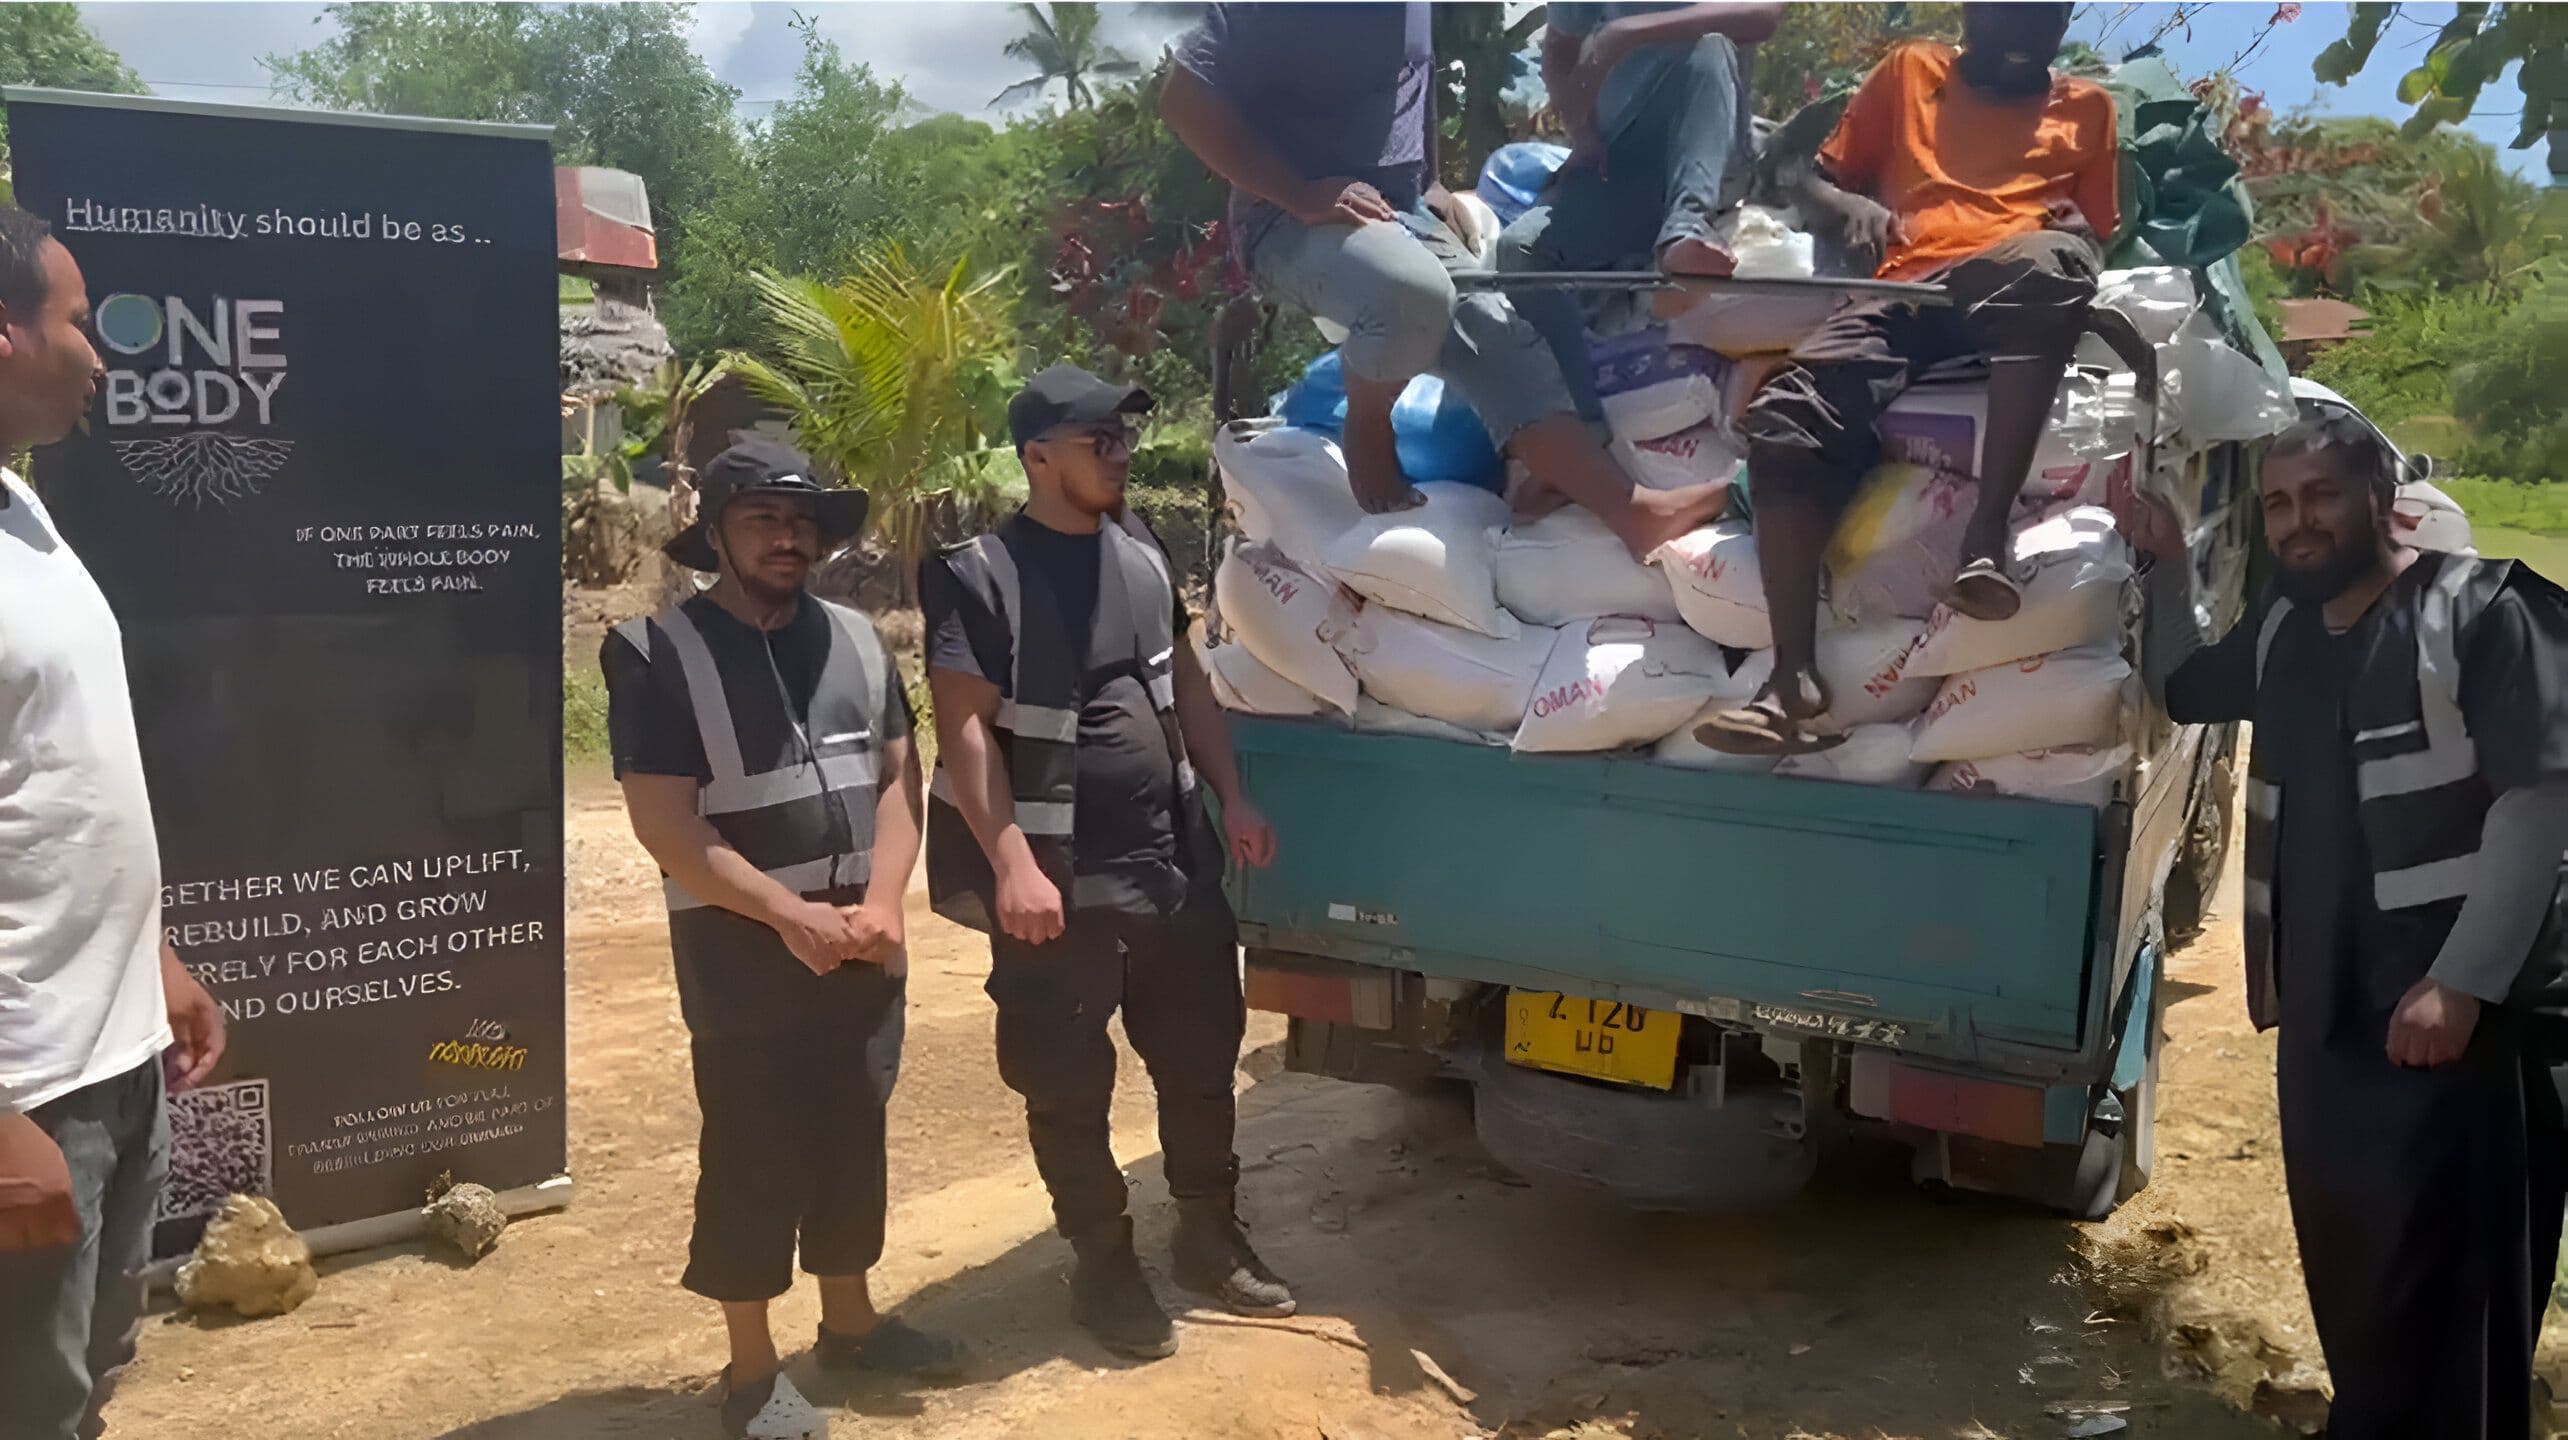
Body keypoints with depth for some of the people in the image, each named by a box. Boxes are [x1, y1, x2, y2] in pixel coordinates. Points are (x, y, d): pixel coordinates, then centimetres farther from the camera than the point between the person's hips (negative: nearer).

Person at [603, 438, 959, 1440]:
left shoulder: (855, 640, 8)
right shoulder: (657, 652, -10)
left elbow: (897, 777, 8)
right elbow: (666, 824, -15)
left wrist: (881, 900, -7)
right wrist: (792, 915, -19)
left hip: (863, 937, 5)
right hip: (742, 945, -5)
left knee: (853, 1137, 15)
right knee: (754, 1155, 2)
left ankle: (850, 1321, 33)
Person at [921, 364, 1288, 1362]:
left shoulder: (1140, 552, 10)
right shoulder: (980, 575, -11)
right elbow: (964, 726, -16)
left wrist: (1231, 798, 12)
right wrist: (1014, 864, -23)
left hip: (1174, 861, 6)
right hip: (1061, 879, -6)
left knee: (1202, 1056, 15)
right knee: (1069, 1088, 6)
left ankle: (1210, 1237, 33)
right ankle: (1104, 1267, 24)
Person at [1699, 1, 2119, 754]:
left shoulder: (2085, 106, 30)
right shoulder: (1910, 71, 31)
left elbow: (2095, 242, 23)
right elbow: (1816, 181, 27)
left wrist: (2074, 233, -2)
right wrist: (1851, 205, 3)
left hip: (2022, 286, -1)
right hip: (1905, 290, 1)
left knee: (2049, 262, -40)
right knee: (1788, 414, -28)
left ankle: (1987, 532, -42)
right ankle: (1794, 681, -33)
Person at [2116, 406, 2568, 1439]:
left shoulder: (2480, 610, -9)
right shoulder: (2283, 631, 12)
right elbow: (2175, 688, 31)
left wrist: (2462, 983, -21)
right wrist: (2165, 566, 15)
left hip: (2458, 1015, -7)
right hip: (2322, 1008, 7)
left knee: (2441, 1284, -5)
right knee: (2344, 1265, 16)